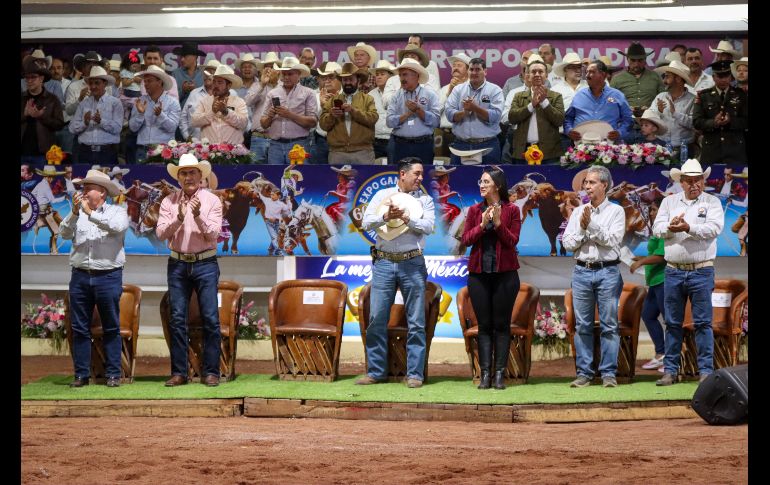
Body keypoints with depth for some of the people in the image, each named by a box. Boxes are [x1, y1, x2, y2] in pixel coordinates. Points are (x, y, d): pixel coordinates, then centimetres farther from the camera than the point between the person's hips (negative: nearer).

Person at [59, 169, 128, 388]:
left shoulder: (117, 212, 4)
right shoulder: (77, 214, 11)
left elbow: (117, 226, -17)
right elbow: (65, 233, -2)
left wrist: (91, 213, -17)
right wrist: (74, 213, -16)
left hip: (108, 277, -3)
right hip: (80, 277, 3)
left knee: (111, 328, 1)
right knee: (79, 328, 4)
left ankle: (113, 374, 4)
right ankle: (81, 374, 8)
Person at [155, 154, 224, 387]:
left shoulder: (212, 201, 0)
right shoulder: (169, 201, 5)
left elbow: (213, 234, -7)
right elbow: (161, 233, -4)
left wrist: (198, 216, -22)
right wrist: (178, 219, -20)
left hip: (205, 264, -2)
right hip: (178, 264, 2)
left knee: (210, 319, -4)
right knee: (177, 319, 2)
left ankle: (210, 372, 1)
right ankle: (179, 372, 7)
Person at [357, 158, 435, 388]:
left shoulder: (425, 200, 8)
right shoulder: (382, 195, 9)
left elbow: (428, 226, -6)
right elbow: (366, 223, -2)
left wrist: (405, 217, -19)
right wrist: (386, 216, -19)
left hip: (412, 263, 0)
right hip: (383, 263, 0)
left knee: (416, 321, -1)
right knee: (377, 318, 0)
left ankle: (415, 373, 4)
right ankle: (376, 371, 7)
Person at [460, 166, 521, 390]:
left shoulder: (511, 210, 0)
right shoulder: (474, 210, 8)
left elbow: (513, 241, -6)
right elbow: (466, 239, 1)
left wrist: (498, 223, -18)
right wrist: (482, 225, -13)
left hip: (505, 273, -2)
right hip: (478, 273, 2)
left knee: (501, 324, 0)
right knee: (484, 325, 2)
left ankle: (500, 374, 1)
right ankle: (485, 373, 1)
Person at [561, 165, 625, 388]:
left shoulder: (616, 211, 3)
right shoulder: (578, 212, 13)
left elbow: (613, 240, -10)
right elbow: (567, 244, 6)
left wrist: (592, 224, -12)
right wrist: (582, 228, -8)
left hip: (607, 271, -3)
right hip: (582, 271, 3)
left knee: (609, 325, -2)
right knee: (582, 325, 3)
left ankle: (608, 373, 0)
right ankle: (584, 373, 7)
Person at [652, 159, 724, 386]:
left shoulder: (712, 202, 4)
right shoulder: (669, 202, 12)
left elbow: (714, 227, -12)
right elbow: (657, 228, 1)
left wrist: (688, 227, -25)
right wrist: (670, 227, -20)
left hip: (701, 271, -2)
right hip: (674, 271, 2)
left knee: (703, 323, -2)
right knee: (672, 323, 6)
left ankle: (706, 371, 3)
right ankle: (670, 371, 11)